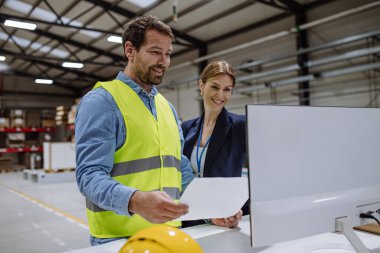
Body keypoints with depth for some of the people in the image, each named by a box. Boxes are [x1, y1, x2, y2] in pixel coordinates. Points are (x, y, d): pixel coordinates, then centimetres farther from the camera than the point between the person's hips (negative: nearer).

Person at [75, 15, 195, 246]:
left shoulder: (168, 107, 11)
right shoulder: (101, 101, -10)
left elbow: (181, 169, 12)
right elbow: (90, 175, -18)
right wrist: (134, 201, -36)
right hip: (119, 237, -6)